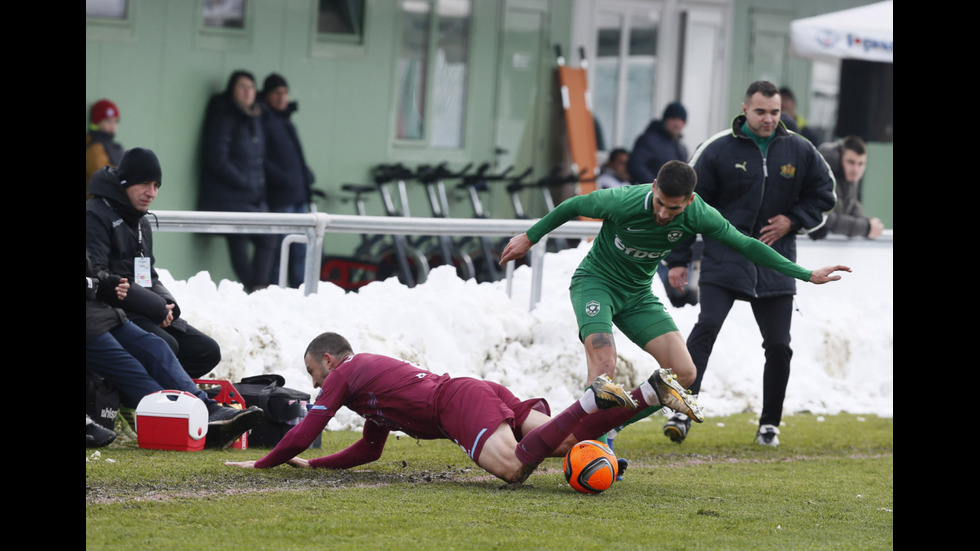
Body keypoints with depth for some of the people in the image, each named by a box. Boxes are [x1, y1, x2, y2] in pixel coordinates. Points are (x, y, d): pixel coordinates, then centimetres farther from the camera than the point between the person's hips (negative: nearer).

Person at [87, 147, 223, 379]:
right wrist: (156, 307, -18)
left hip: (149, 316, 9)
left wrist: (166, 304, -1)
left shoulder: (141, 222, 22)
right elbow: (98, 279, -20)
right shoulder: (95, 216, -9)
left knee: (208, 351, -1)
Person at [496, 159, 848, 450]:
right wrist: (530, 237, 2)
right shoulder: (624, 202, -29)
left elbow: (746, 246, -6)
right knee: (604, 365, -29)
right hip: (594, 282, -5)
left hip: (638, 294, 5)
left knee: (684, 373, -8)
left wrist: (806, 275, -6)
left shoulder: (699, 216, -19)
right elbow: (573, 207, -10)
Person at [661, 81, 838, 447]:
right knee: (706, 327, -19)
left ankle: (769, 424, 18)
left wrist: (793, 221, -2)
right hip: (724, 260, -3)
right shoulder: (718, 150, -4)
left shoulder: (800, 151, 4)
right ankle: (682, 411, -22)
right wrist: (678, 259, -2)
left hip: (775, 262, 3)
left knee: (779, 346, 2)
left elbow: (823, 196, 16)